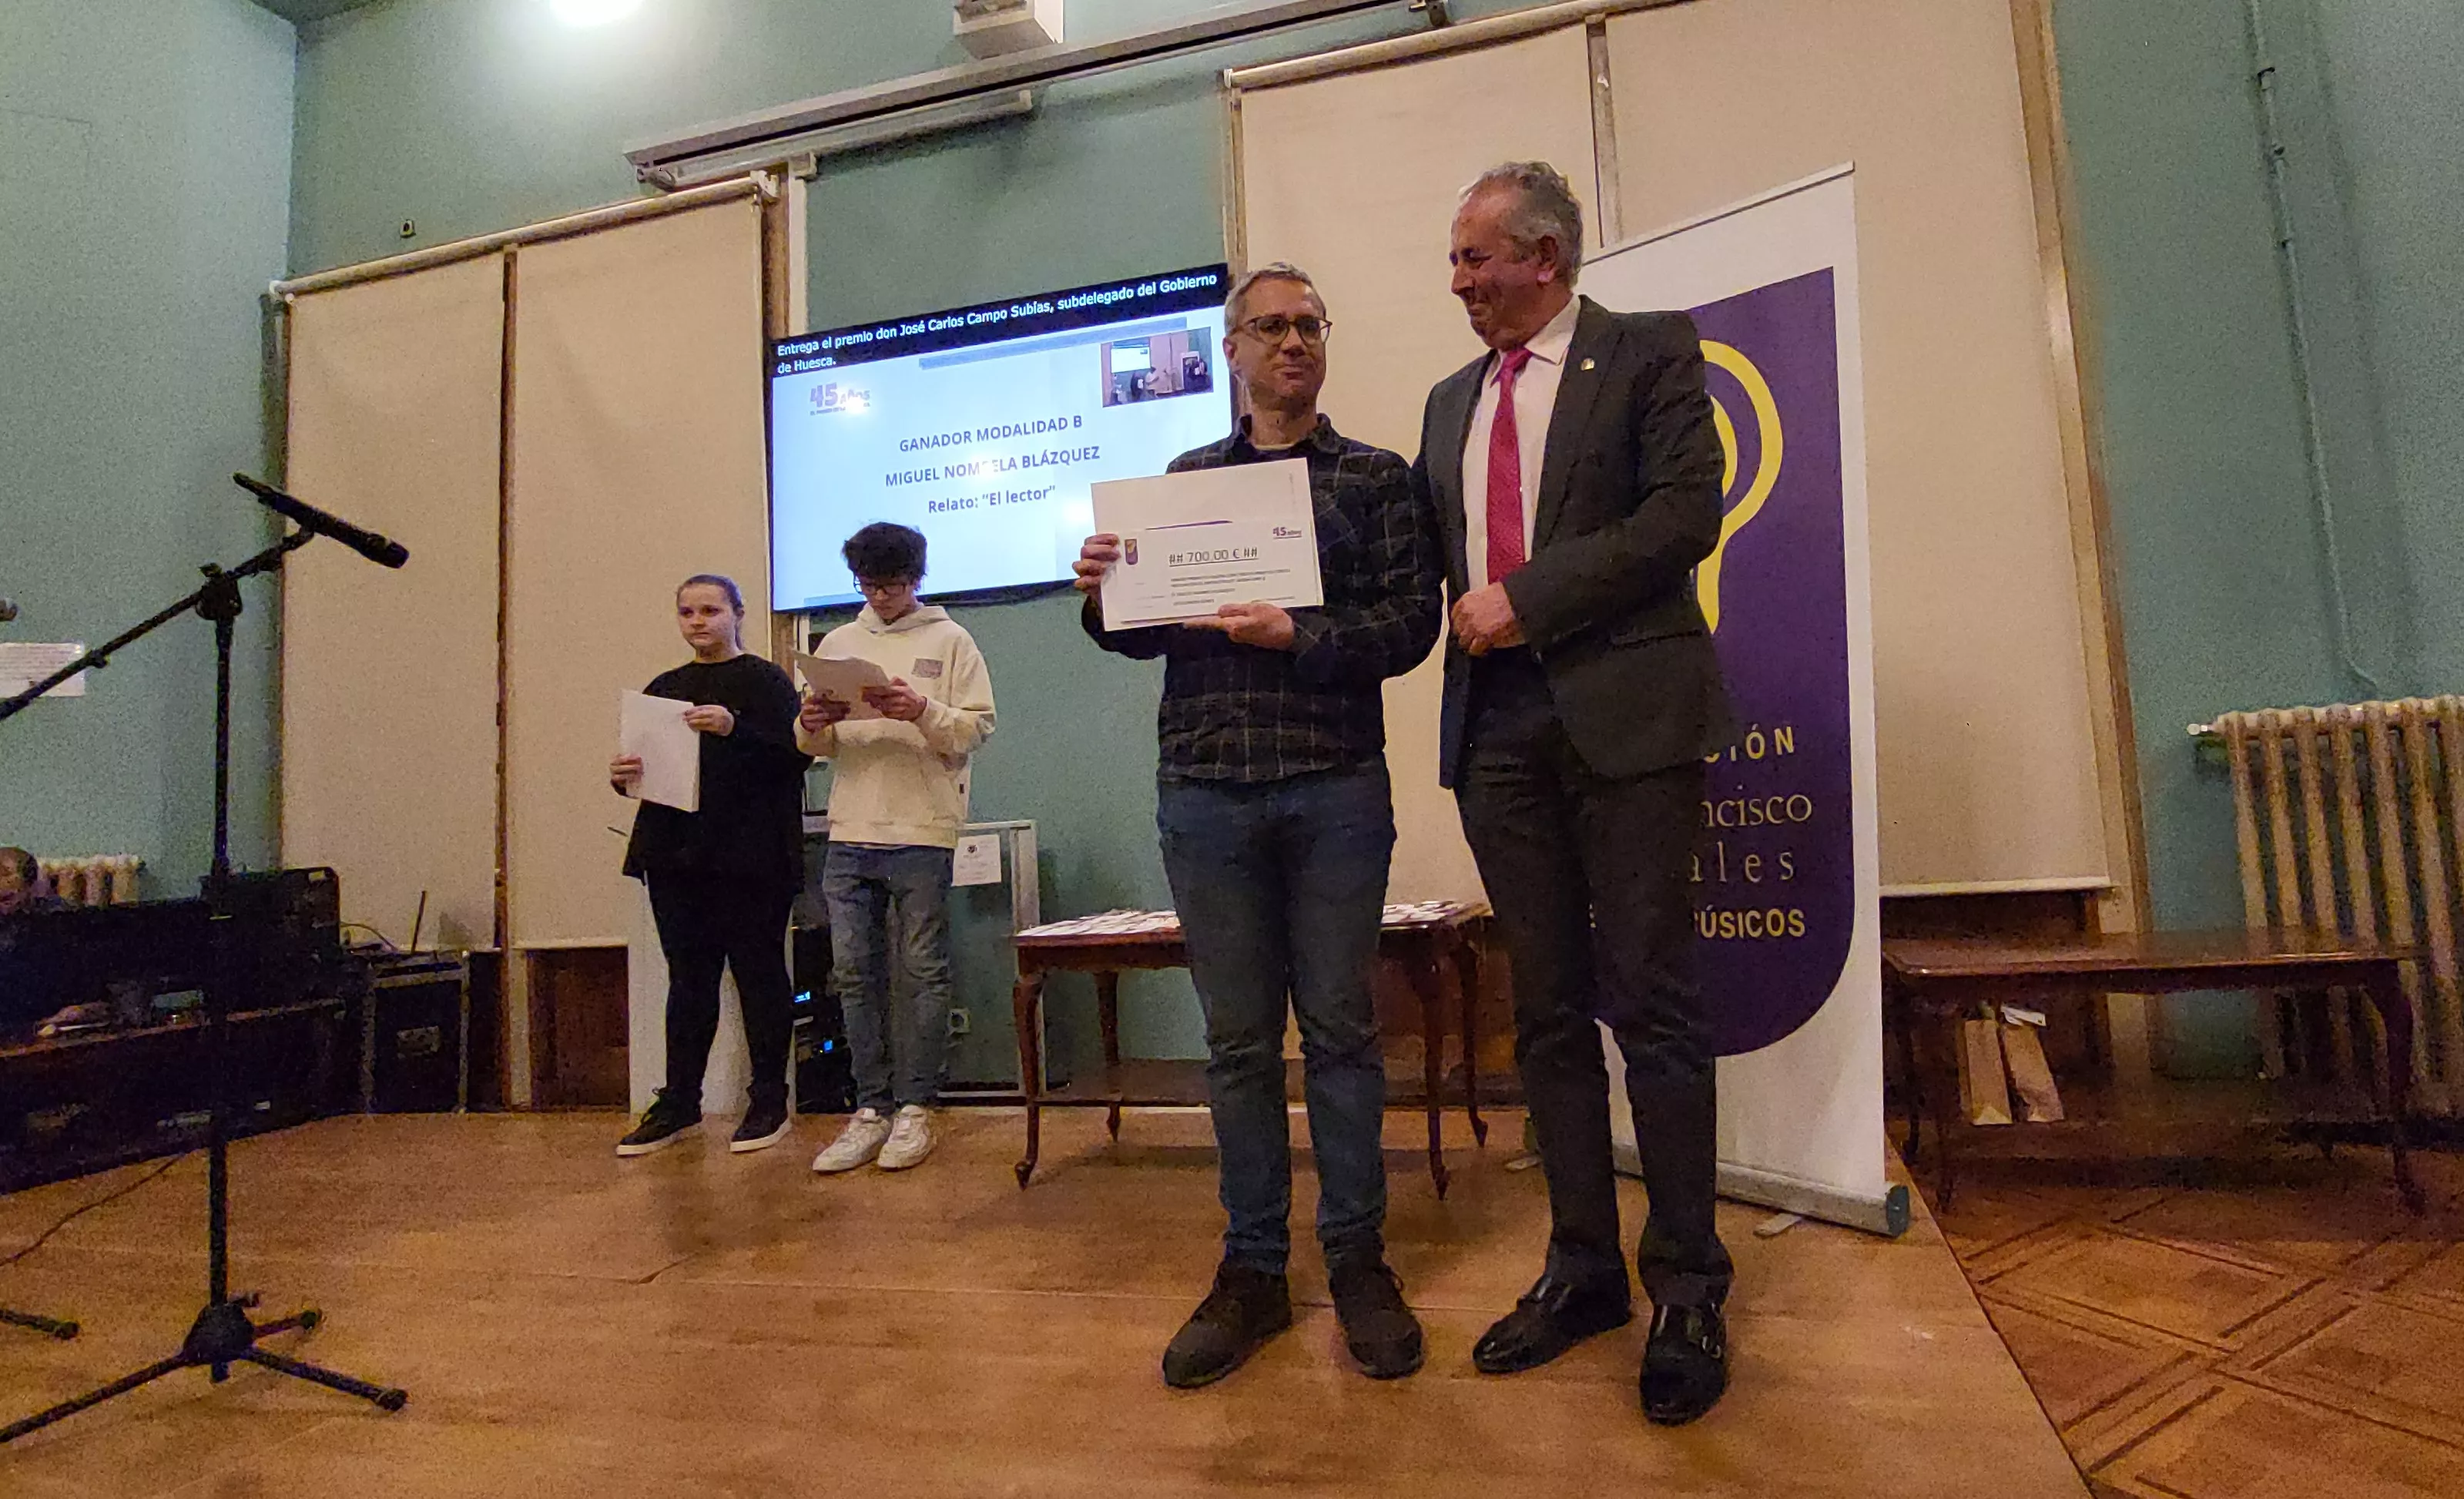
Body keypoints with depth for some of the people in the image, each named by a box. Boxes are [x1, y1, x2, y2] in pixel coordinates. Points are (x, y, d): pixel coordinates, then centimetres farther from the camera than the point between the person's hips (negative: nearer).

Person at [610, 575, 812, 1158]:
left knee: (759, 974, 2)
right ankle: (679, 1104, 21)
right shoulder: (664, 688, 17)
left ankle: (769, 1104, 12)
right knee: (688, 979, 11)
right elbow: (645, 765, 20)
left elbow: (797, 753, -12)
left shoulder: (766, 681, -1)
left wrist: (734, 729, -24)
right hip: (675, 856, 6)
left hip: (750, 858, -5)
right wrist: (624, 775, -2)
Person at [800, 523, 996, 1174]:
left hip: (922, 833, -4)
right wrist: (812, 726, -4)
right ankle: (871, 1108, 16)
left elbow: (978, 728, -2)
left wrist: (923, 712, -18)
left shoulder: (949, 639, 6)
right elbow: (818, 746, 18)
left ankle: (914, 1108, 12)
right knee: (854, 973, 5)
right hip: (850, 833, 4)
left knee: (922, 971, 1)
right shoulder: (839, 642, 17)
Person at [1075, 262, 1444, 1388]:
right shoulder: (1186, 478, 14)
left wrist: (1297, 637, -16)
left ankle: (1357, 1260, 23)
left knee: (1339, 1029, 6)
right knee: (1237, 1038, 8)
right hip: (1206, 789, 2)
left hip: (1336, 788, -1)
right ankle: (1252, 1270, 21)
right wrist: (1104, 598, -8)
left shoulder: (1374, 477, 8)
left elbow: (1412, 622, -3)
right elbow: (1146, 631, 13)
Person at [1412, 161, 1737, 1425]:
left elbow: (1686, 512, -9)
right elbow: (1424, 545, 20)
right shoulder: (1451, 398, 21)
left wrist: (1527, 599, -13)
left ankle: (1686, 1286, 15)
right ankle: (1584, 1265, 22)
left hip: (1623, 709, -5)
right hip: (1497, 724, 5)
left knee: (1651, 1002, 0)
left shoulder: (1649, 352, 4)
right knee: (1547, 1009, 9)